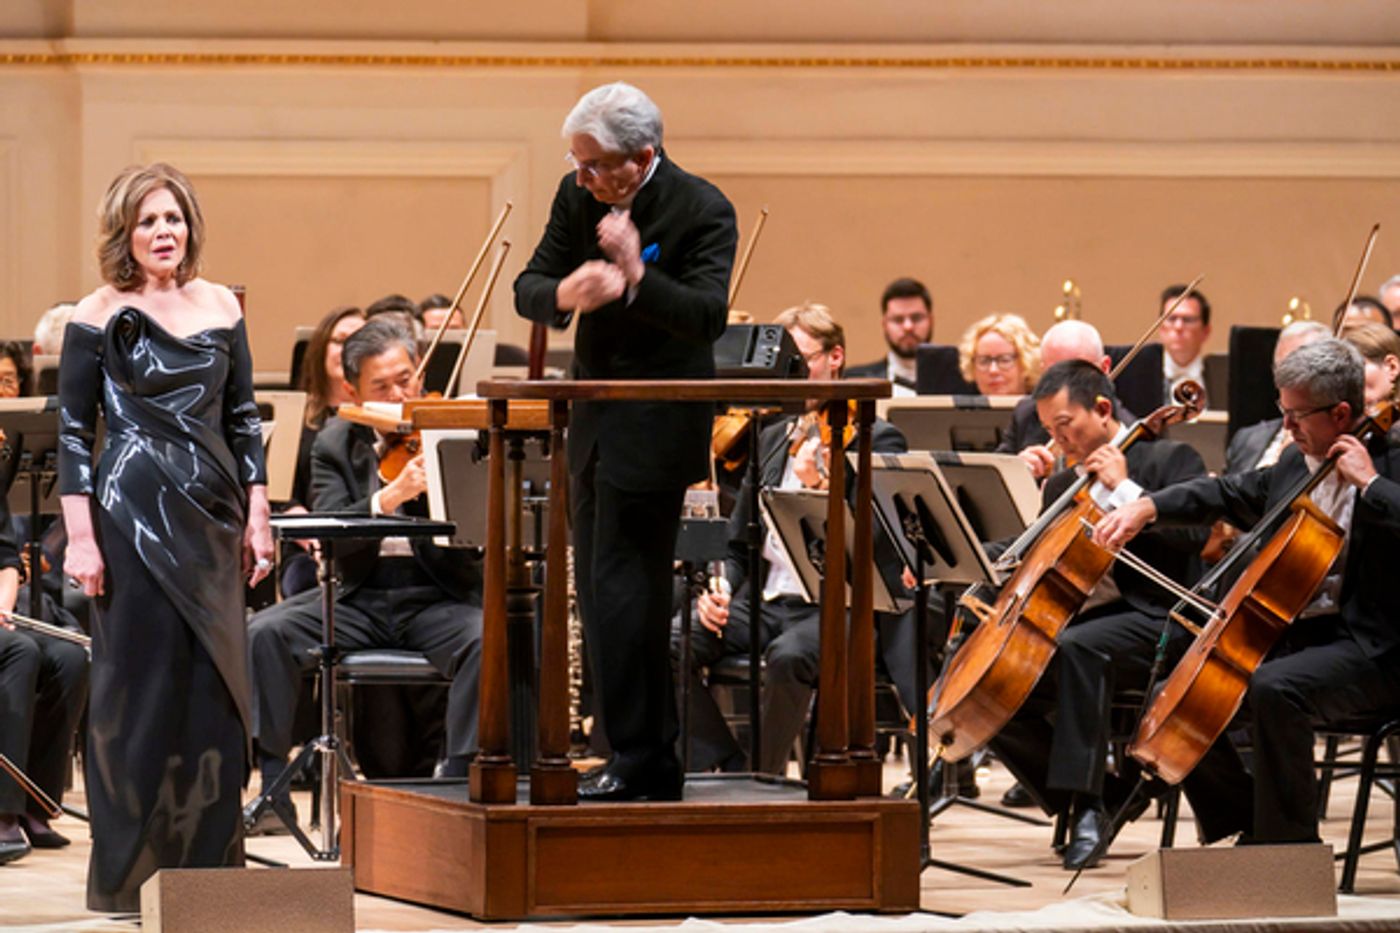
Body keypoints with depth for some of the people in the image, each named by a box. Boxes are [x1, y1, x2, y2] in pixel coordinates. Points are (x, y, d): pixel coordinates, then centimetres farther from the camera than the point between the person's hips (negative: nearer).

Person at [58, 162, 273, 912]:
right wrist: (80, 537, -11)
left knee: (216, 686, 3)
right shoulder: (98, 318, -3)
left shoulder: (220, 308, 8)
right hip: (134, 515, -4)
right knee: (142, 687, -2)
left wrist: (256, 516, 7)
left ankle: (209, 863, 10)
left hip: (212, 517, 4)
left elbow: (243, 419, 13)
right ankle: (130, 872, 4)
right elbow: (72, 431, -3)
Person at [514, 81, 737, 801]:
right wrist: (563, 294, -21)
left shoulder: (701, 210, -15)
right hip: (594, 421, 8)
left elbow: (709, 316, -23)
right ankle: (648, 759, 19)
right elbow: (528, 288, 2)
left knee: (620, 591, -11)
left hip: (655, 427, -8)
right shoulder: (578, 196, 3)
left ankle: (641, 762, -5)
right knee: (599, 591, 11)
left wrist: (637, 278, -38)